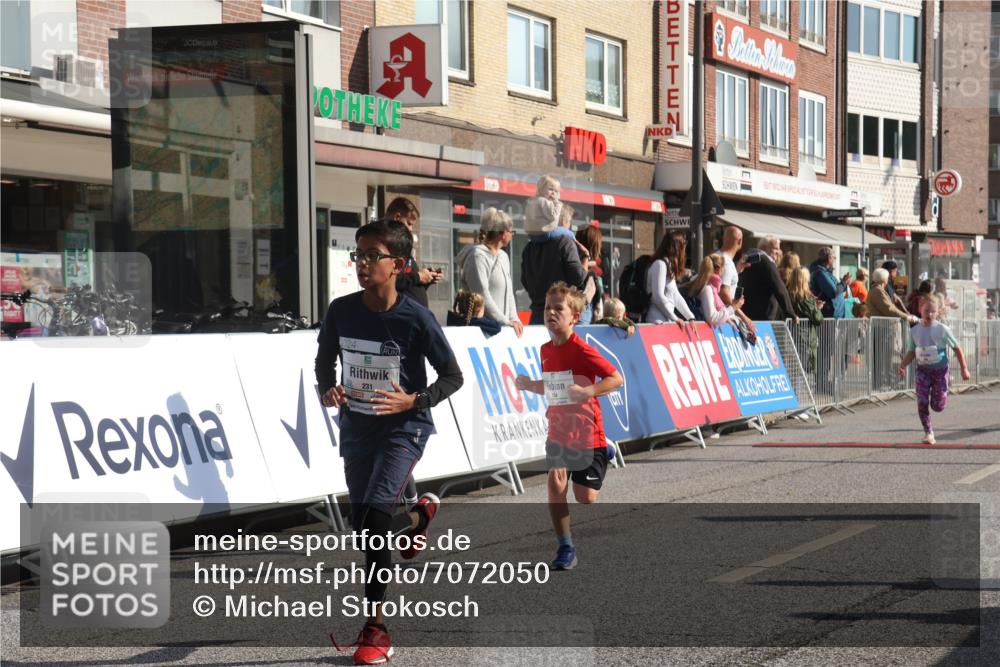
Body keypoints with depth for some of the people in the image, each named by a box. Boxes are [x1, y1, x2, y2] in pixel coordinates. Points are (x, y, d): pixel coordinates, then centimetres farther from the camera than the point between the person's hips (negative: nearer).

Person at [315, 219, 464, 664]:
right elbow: (325, 359, 13)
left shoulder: (415, 319, -16)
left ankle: (375, 626, -7)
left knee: (373, 519, -21)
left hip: (403, 427, -5)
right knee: (363, 528, 14)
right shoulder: (341, 311, -5)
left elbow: (452, 376, -6)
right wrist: (327, 390, -8)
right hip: (355, 427, 5)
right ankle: (420, 515, 50)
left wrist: (414, 401, -21)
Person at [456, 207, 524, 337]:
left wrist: (514, 319, 4)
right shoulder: (478, 256, -10)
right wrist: (505, 322, -16)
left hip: (503, 327, 8)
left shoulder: (503, 257, 18)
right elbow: (482, 296, -17)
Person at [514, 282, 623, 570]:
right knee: (555, 484, -10)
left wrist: (588, 391, -33)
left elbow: (616, 378, -20)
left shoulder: (581, 351, -17)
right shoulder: (546, 350, 5)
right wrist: (529, 385, 2)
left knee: (586, 498, -1)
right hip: (558, 431, 5)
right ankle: (565, 548, 1)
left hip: (586, 435, -5)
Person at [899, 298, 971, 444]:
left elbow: (957, 348, -3)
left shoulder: (942, 329, -9)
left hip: (940, 370, -2)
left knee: (937, 406, -5)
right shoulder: (915, 331, 0)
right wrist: (902, 365, -9)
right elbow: (911, 353, 9)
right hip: (923, 370, 2)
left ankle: (942, 396, 33)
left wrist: (964, 369, -7)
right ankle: (928, 432, 4)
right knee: (922, 402, -11)